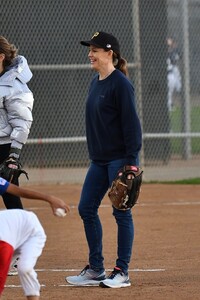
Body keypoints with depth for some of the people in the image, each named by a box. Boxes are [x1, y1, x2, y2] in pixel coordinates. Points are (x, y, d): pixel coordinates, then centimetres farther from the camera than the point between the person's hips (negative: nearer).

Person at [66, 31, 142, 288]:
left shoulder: (120, 84, -14)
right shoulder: (96, 83, 13)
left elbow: (131, 123, -16)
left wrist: (131, 161, -20)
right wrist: (94, 155, 18)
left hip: (119, 158, -9)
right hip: (99, 160, 9)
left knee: (121, 212, -2)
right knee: (86, 208, 8)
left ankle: (122, 272, 4)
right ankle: (95, 269, 17)